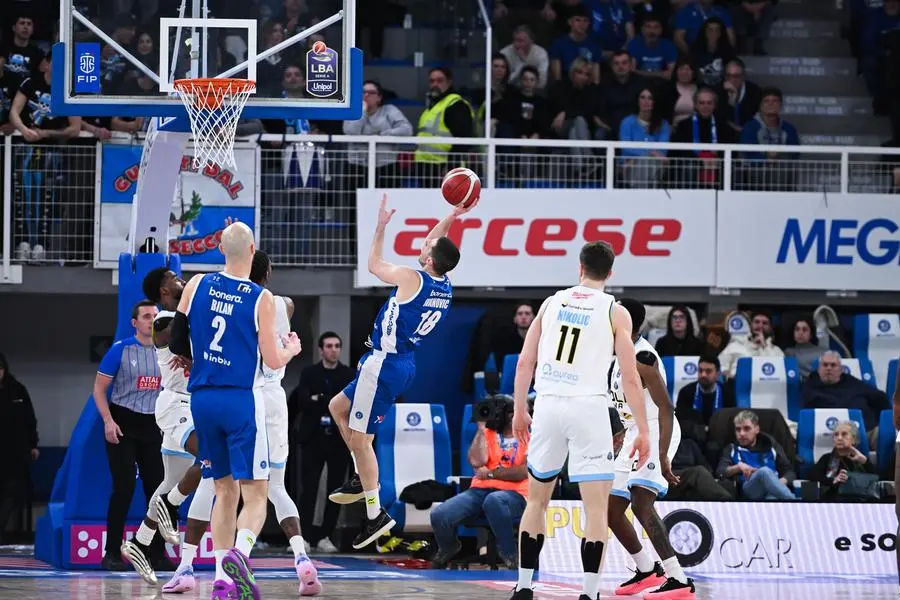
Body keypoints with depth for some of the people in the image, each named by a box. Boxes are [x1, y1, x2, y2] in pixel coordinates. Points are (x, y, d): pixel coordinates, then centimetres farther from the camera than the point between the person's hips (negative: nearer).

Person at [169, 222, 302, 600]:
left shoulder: (197, 285, 1)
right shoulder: (260, 299, -8)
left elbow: (177, 344, 6)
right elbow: (272, 361, -4)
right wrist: (292, 350, 17)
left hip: (203, 398, 4)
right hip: (241, 399, -4)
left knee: (225, 490, 15)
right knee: (255, 494, -1)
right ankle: (239, 553, -28)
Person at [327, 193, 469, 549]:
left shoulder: (411, 279, -19)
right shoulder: (445, 286, 2)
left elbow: (374, 265, 1)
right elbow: (435, 245, 22)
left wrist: (381, 226, 10)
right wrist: (453, 216, 14)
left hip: (384, 365, -9)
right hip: (402, 364, 9)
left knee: (359, 439, -4)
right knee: (338, 408, 24)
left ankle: (376, 515, -3)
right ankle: (363, 479, 23)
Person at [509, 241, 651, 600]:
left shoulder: (552, 303, 11)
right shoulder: (615, 312, 1)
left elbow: (525, 362, 10)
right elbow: (630, 378, -3)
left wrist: (519, 411, 20)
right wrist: (643, 431, 1)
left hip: (548, 405, 3)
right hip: (588, 408, -3)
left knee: (536, 500, 17)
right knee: (596, 506, 0)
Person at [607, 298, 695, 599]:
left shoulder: (642, 357, -19)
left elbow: (666, 407, -25)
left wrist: (662, 456, -32)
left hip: (655, 433, -11)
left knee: (640, 503, -27)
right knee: (611, 510, 14)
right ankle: (647, 571, 31)